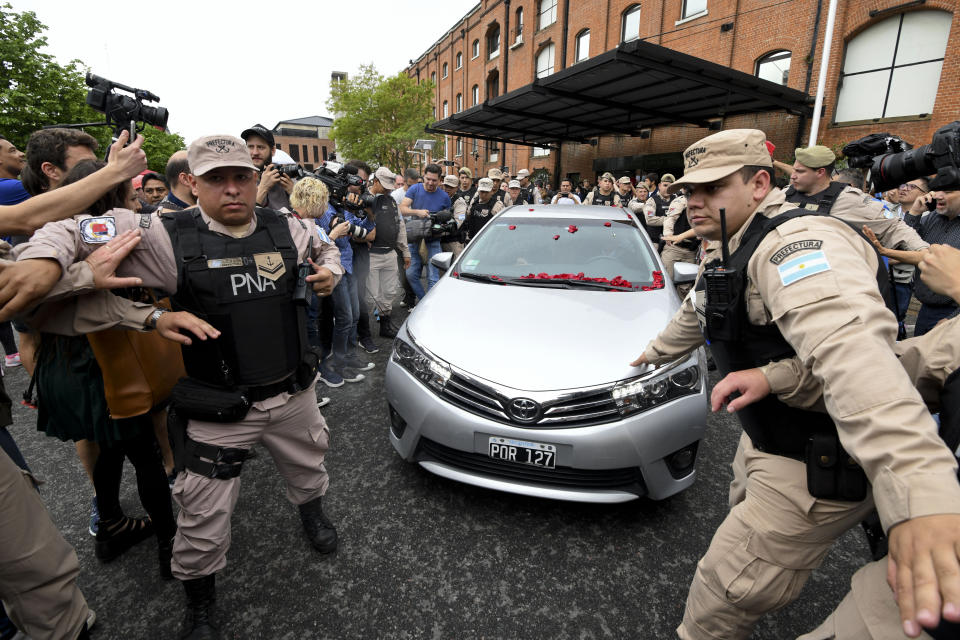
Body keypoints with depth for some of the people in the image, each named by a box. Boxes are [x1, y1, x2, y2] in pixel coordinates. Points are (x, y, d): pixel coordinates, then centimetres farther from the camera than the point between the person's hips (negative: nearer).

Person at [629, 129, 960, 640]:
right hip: (768, 438, 9)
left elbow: (849, 345, -45)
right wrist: (654, 352, 40)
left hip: (818, 465, -9)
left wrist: (919, 492, -57)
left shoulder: (794, 240, -26)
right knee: (749, 515, 29)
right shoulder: (732, 256, 9)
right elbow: (693, 316, 26)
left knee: (727, 586, 3)